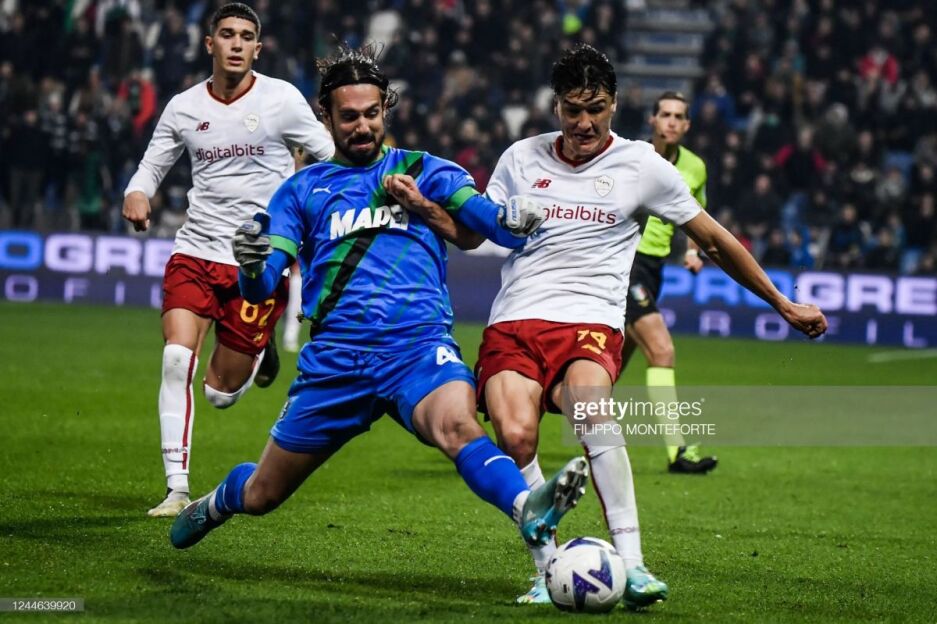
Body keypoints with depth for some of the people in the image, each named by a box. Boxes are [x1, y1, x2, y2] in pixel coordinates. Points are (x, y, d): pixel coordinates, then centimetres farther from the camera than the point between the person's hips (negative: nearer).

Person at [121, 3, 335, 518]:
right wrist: (136, 193, -9)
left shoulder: (281, 99, -4)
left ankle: (258, 351, 37)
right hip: (195, 252, 2)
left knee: (221, 394, 0)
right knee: (177, 357, -19)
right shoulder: (184, 108, 4)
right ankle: (176, 489, -10)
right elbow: (152, 165, 14)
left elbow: (330, 158, 5)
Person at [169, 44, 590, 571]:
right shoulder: (303, 189, 15)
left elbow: (487, 217, -2)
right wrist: (252, 266, -18)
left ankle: (531, 513, -61)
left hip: (419, 346, -2)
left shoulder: (426, 172, 13)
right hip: (336, 355, 2)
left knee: (456, 424, -36)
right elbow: (260, 288, 7)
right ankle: (218, 503, 47)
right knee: (261, 495, 11)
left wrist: (516, 220, -27)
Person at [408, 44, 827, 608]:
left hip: (590, 324, -2)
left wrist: (784, 305, 21)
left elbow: (715, 240, 17)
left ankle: (632, 566, -36)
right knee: (515, 436, -28)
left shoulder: (642, 165, 9)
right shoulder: (522, 158, 15)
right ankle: (549, 572, -14)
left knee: (591, 407, -36)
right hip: (513, 323, 2)